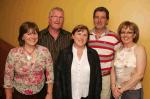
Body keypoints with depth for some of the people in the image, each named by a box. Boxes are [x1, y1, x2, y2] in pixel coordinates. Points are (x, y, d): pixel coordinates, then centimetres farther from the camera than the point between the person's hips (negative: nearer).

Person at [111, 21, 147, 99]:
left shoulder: (139, 49, -8)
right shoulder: (118, 50, 4)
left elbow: (140, 74, -15)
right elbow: (113, 70, 4)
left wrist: (122, 89, -15)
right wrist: (113, 87, -10)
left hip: (133, 91, -4)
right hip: (117, 91, 4)